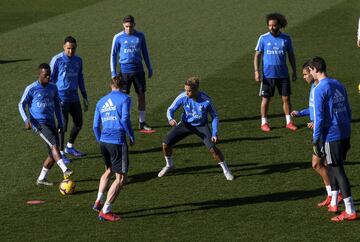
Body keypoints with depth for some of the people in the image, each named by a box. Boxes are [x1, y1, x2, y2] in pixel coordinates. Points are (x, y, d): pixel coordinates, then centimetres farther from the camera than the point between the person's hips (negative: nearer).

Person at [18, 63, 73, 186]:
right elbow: (21, 104, 1)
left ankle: (41, 178, 15)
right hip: (38, 123, -6)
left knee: (53, 153, 1)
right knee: (54, 144, -27)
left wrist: (60, 122, 18)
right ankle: (65, 170, -35)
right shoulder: (31, 88, -6)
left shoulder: (53, 88, 9)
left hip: (51, 123, 6)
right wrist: (26, 119, -13)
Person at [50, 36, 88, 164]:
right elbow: (51, 79, -5)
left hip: (74, 97, 6)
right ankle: (61, 153, 4)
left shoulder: (78, 60, 10)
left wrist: (85, 98, 17)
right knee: (63, 125, -6)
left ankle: (70, 147, 30)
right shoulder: (57, 60, -8)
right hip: (62, 97, -6)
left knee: (79, 123, 11)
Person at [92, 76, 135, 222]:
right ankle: (105, 211, -4)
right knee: (121, 178, 0)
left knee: (109, 171, 30)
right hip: (118, 142, -7)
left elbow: (96, 126, 14)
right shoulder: (125, 99, -1)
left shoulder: (101, 102, 16)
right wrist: (132, 137, -1)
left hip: (103, 142, 7)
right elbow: (125, 119, -12)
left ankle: (98, 202, 25)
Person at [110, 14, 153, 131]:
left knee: (141, 95, 5)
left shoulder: (140, 36, 4)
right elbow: (113, 55, 2)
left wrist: (149, 68, 14)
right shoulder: (118, 37, -3)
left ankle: (142, 122, 15)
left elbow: (145, 53, 15)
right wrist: (113, 72, -4)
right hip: (125, 71, -3)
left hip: (138, 70, 3)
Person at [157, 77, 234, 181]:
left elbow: (215, 117, -13)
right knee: (166, 144, -7)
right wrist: (170, 119, -37)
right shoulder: (183, 97, -24)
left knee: (212, 148, -21)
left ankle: (225, 169, 3)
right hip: (185, 124, 3)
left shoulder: (206, 101, -28)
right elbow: (171, 109, -13)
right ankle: (169, 165, 24)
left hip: (201, 126, -3)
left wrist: (214, 134, -21)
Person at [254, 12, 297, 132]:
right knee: (266, 99, 3)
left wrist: (294, 71, 9)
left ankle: (289, 122, 14)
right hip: (268, 75, -2)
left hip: (283, 74, 2)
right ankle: (264, 122, 14)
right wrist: (256, 71, -9)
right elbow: (257, 55, 0)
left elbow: (291, 55, 11)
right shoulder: (263, 38, -4)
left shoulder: (286, 38, 1)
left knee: (286, 98, 4)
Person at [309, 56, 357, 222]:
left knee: (337, 171, -5)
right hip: (345, 134, 8)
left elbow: (319, 117, -16)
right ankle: (333, 203, 28)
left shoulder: (319, 89, -12)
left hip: (331, 136, -8)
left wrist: (316, 140, -10)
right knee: (333, 167, 21)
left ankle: (351, 211, -7)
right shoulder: (338, 84, 12)